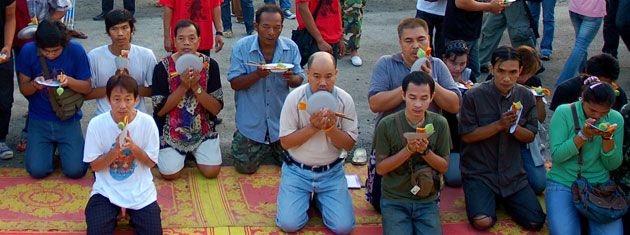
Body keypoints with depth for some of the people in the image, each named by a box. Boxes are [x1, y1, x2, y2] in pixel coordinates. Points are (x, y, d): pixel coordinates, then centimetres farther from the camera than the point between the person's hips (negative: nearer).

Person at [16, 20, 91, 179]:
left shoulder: (76, 51, -12)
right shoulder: (28, 51, -9)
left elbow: (88, 87, -5)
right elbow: (23, 88, 0)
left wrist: (70, 81, -26)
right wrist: (34, 85, -24)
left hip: (68, 119, -1)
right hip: (39, 120, 1)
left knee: (76, 171, -13)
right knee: (37, 171, -13)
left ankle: (62, 146, 21)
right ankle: (50, 146, 21)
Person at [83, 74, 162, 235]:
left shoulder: (147, 122, -9)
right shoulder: (96, 124, -9)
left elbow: (151, 162, -2)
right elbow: (94, 166, -4)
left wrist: (133, 147, -21)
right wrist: (115, 150, -21)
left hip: (140, 190, 1)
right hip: (106, 189, 0)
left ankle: (131, 213, 15)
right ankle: (114, 213, 11)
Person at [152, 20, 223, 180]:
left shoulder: (210, 65, -6)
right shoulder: (163, 67, -10)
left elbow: (216, 109, -9)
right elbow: (159, 110, -13)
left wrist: (196, 87, -22)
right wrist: (183, 87, -22)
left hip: (203, 130, 1)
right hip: (171, 131, -1)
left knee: (211, 172, -13)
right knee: (170, 174, -13)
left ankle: (193, 152, 20)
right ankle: (182, 153, 21)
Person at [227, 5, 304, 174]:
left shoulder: (291, 47, -4)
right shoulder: (241, 47, -10)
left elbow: (299, 80, 0)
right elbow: (235, 83, -12)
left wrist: (291, 78, -26)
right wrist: (257, 74, -30)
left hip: (281, 120, 2)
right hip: (251, 121, -2)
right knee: (245, 167, -3)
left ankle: (272, 147, 32)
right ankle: (262, 147, 30)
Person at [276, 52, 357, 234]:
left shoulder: (345, 101, -7)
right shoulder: (295, 98, -11)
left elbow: (349, 144, -4)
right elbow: (285, 142, -10)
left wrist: (331, 128, -22)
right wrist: (313, 127, -23)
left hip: (331, 173, 1)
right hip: (297, 171, -1)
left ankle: (318, 197, 19)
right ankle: (307, 196, 17)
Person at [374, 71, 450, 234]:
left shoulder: (440, 124, -2)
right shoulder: (387, 125, -8)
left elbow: (444, 167, 3)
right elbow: (380, 168, -6)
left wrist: (425, 151, -16)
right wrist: (408, 150, -18)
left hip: (427, 201, 2)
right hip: (394, 201, -2)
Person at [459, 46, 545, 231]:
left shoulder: (526, 96, 1)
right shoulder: (474, 96, -11)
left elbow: (530, 137, 4)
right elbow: (467, 135, -10)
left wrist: (515, 127, -18)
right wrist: (499, 125, -20)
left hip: (513, 173, 4)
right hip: (479, 172, -4)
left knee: (536, 222, -6)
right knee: (483, 222, -23)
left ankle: (502, 198, 20)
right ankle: (485, 199, 10)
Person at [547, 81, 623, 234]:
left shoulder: (615, 119, 2)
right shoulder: (563, 112, -7)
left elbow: (613, 165, 2)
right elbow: (556, 155, -13)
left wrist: (608, 138, -15)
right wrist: (583, 135, -22)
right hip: (563, 183, -2)